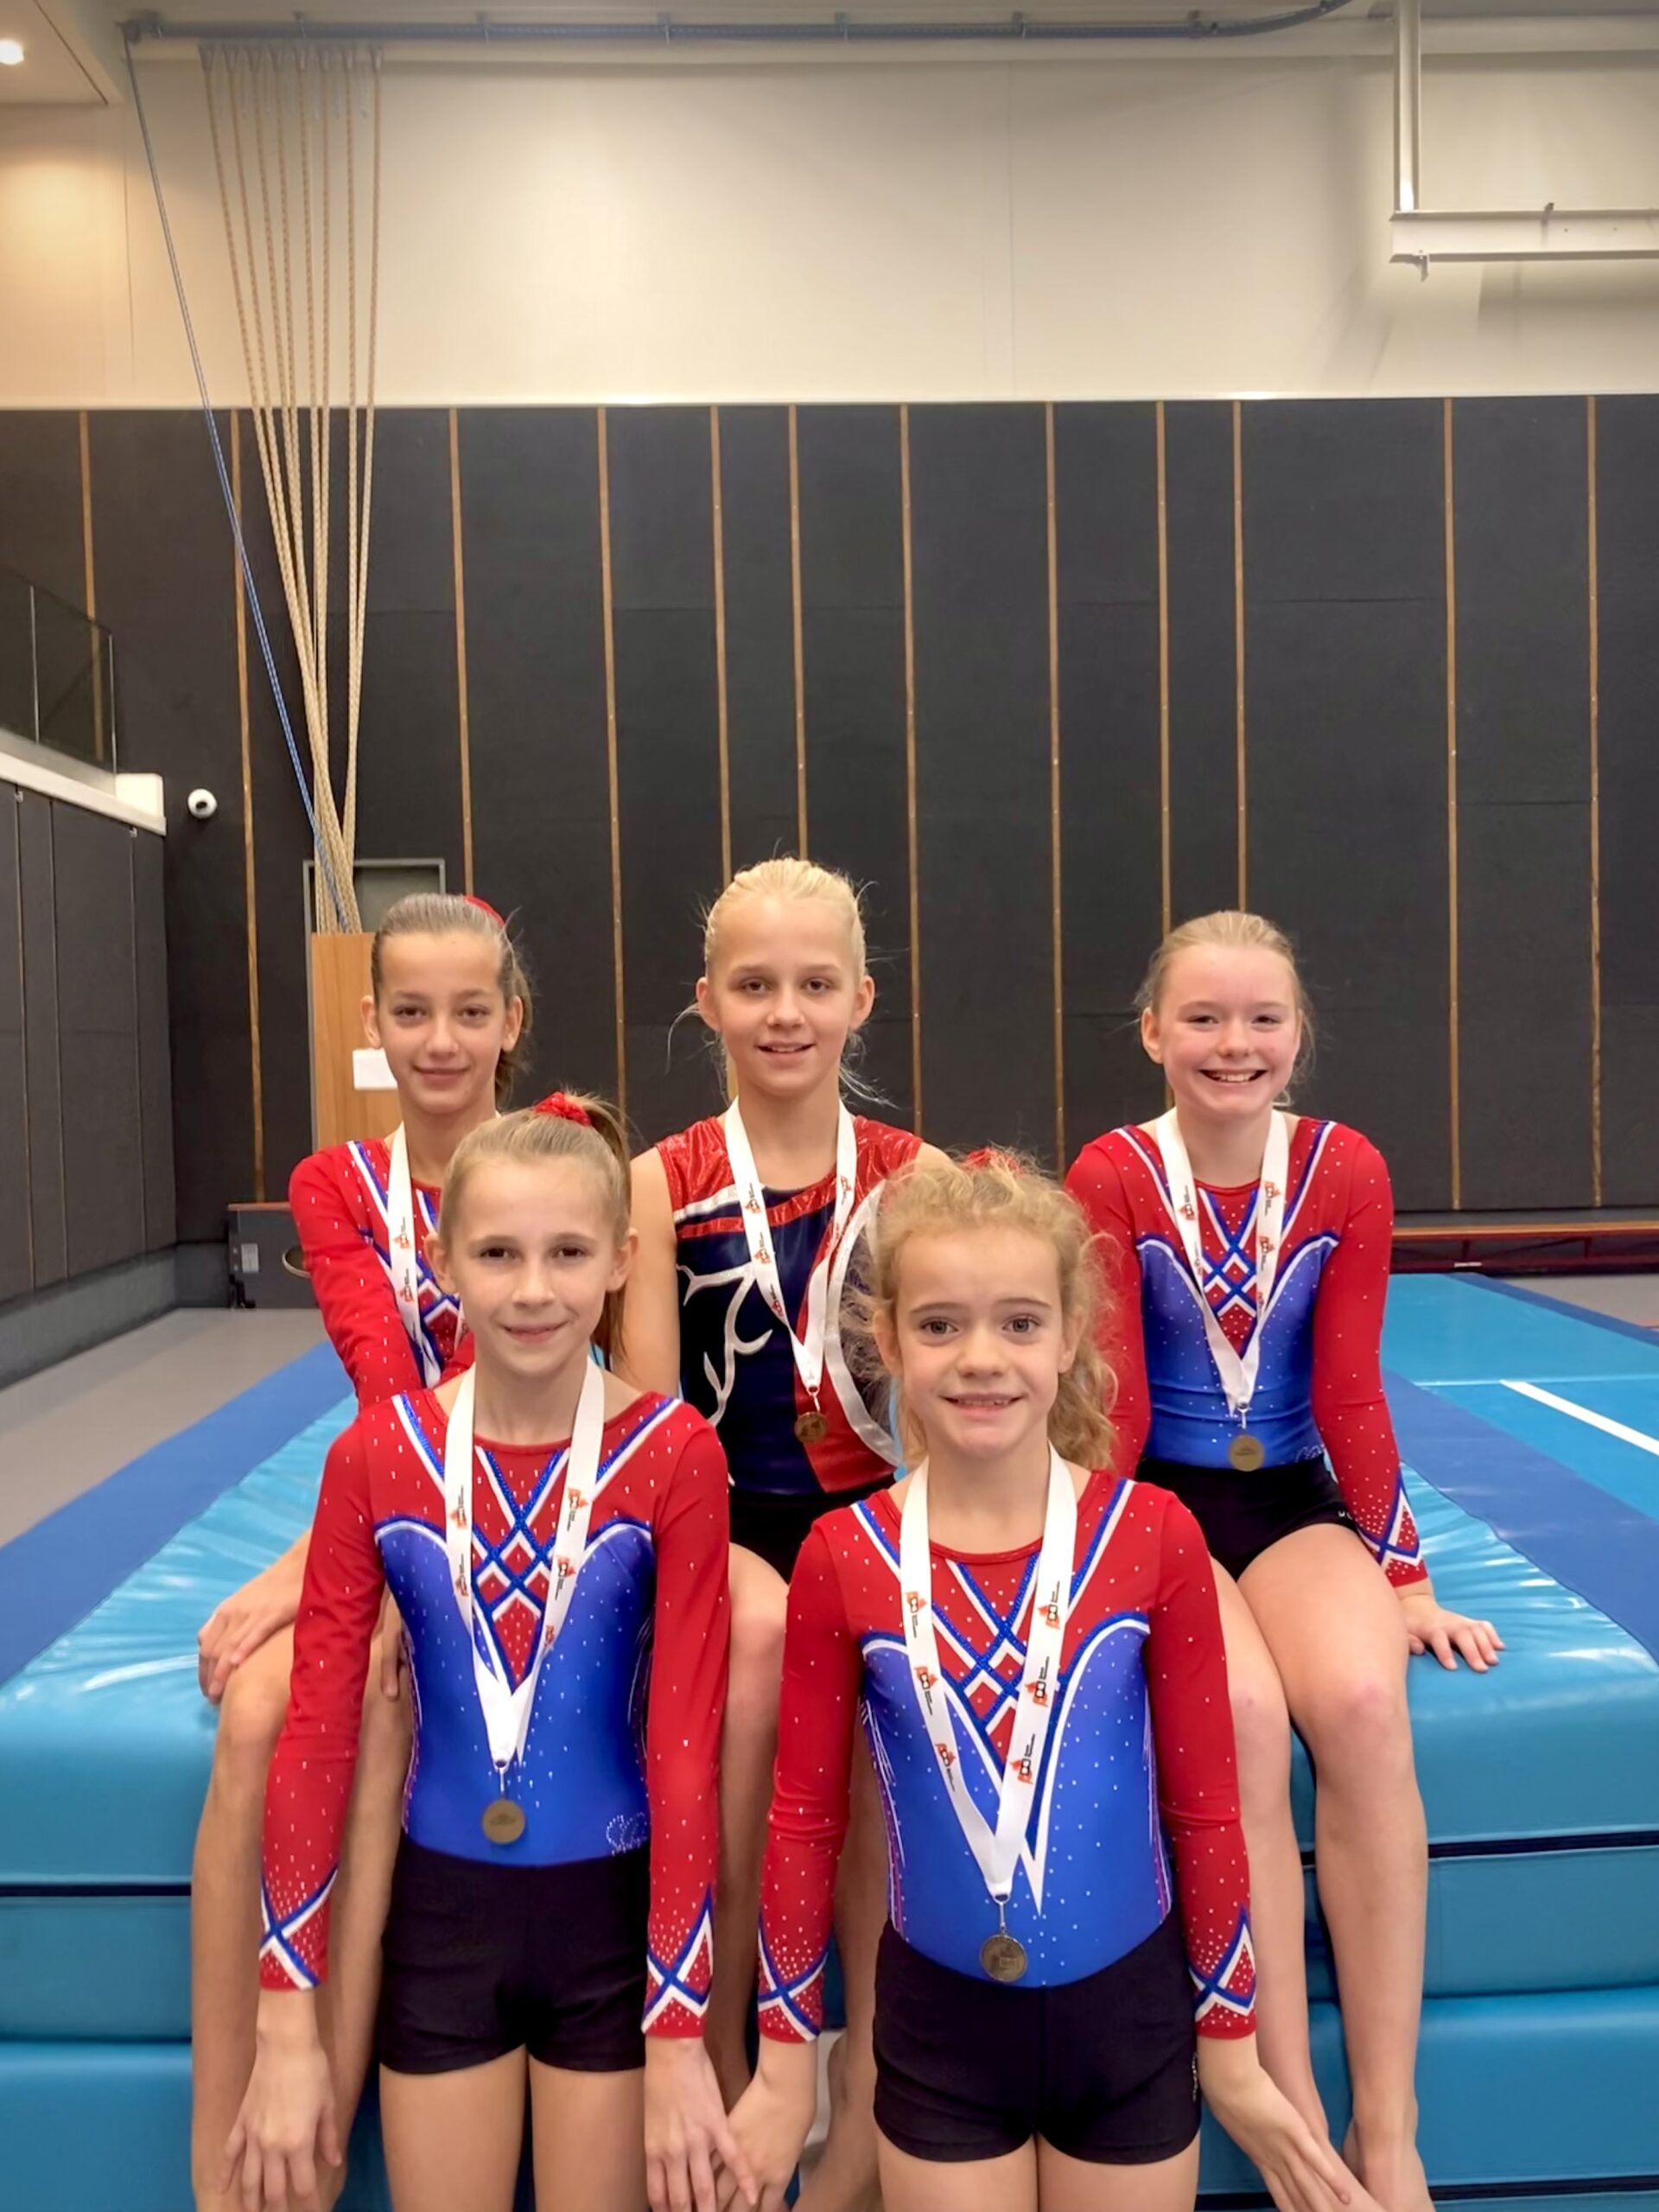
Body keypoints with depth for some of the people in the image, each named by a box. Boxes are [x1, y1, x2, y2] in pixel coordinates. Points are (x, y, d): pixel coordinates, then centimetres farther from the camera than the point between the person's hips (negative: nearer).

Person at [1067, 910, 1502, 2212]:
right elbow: (1118, 1398, -8)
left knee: (1363, 1704, -27)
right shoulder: (1113, 1177, -8)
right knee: (1245, 1717, -30)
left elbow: (1351, 1394, -1)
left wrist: (1405, 1575, -3)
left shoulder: (1346, 1172, -2)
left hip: (1295, 1498, 2)